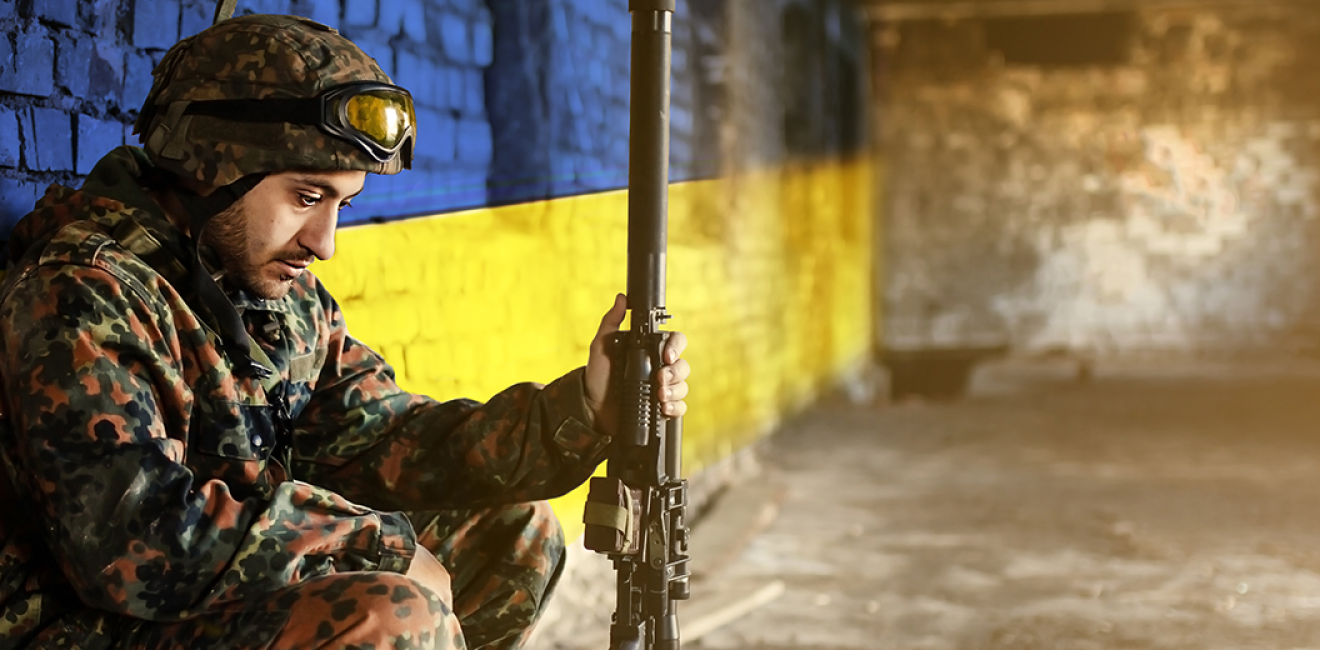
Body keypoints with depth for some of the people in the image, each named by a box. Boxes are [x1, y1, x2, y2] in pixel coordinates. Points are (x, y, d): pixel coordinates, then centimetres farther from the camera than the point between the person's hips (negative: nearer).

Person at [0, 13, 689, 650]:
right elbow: (140, 546, -31)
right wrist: (384, 544, -21)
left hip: (239, 588, 9)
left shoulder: (289, 296, 7)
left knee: (513, 531, 11)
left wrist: (587, 404, -11)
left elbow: (386, 444, 3)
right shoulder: (83, 295, -21)